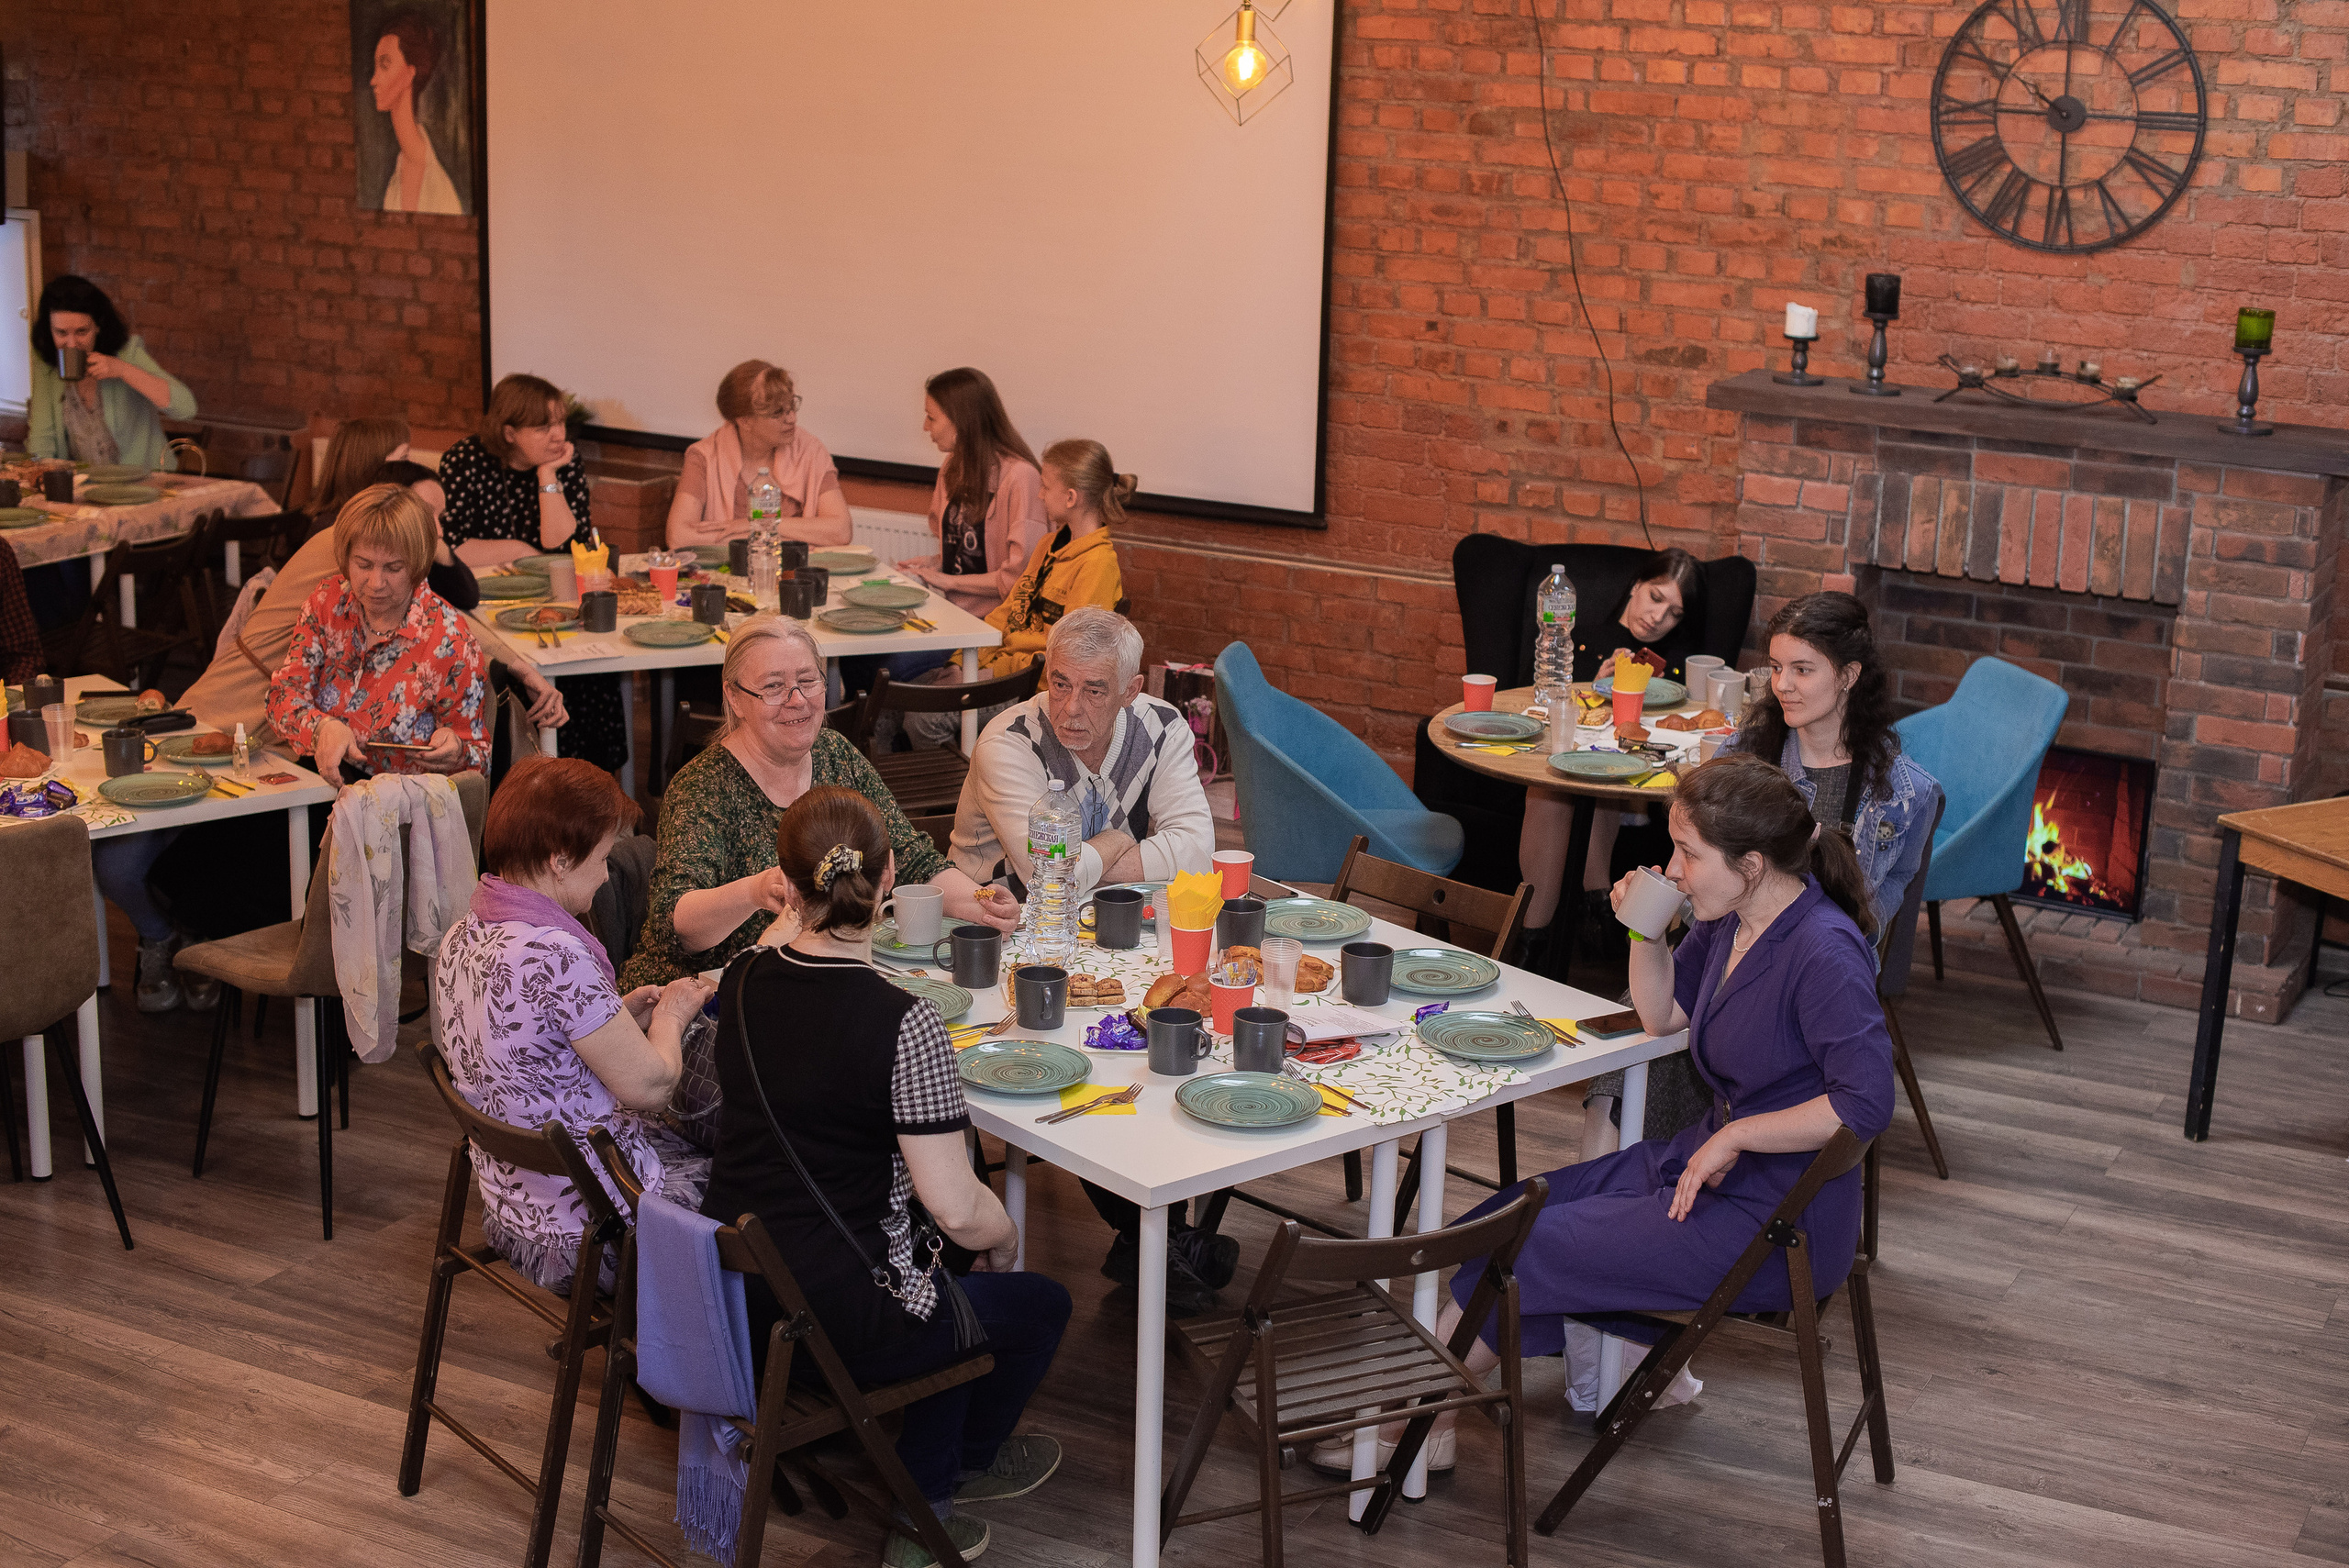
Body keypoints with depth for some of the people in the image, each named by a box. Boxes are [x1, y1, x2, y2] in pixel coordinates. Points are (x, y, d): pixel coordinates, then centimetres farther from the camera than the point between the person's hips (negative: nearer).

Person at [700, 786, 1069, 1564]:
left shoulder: (743, 982, -4)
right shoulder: (904, 1024, -23)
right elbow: (958, 1212, -23)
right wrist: (1004, 1233, 1)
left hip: (728, 1296, 7)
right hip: (826, 1324, -7)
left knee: (956, 1289, 30)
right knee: (1040, 1305, 21)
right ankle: (964, 1463, 45)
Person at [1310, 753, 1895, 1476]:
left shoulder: (1824, 953, -23)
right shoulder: (1731, 921, 3)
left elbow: (1865, 1102, -29)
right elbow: (1663, 1014, 17)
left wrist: (1735, 1135, -23)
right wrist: (1646, 930, -1)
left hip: (1780, 1222, -9)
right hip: (1709, 1163, 9)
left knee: (1538, 1248, -9)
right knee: (1507, 1218, 3)